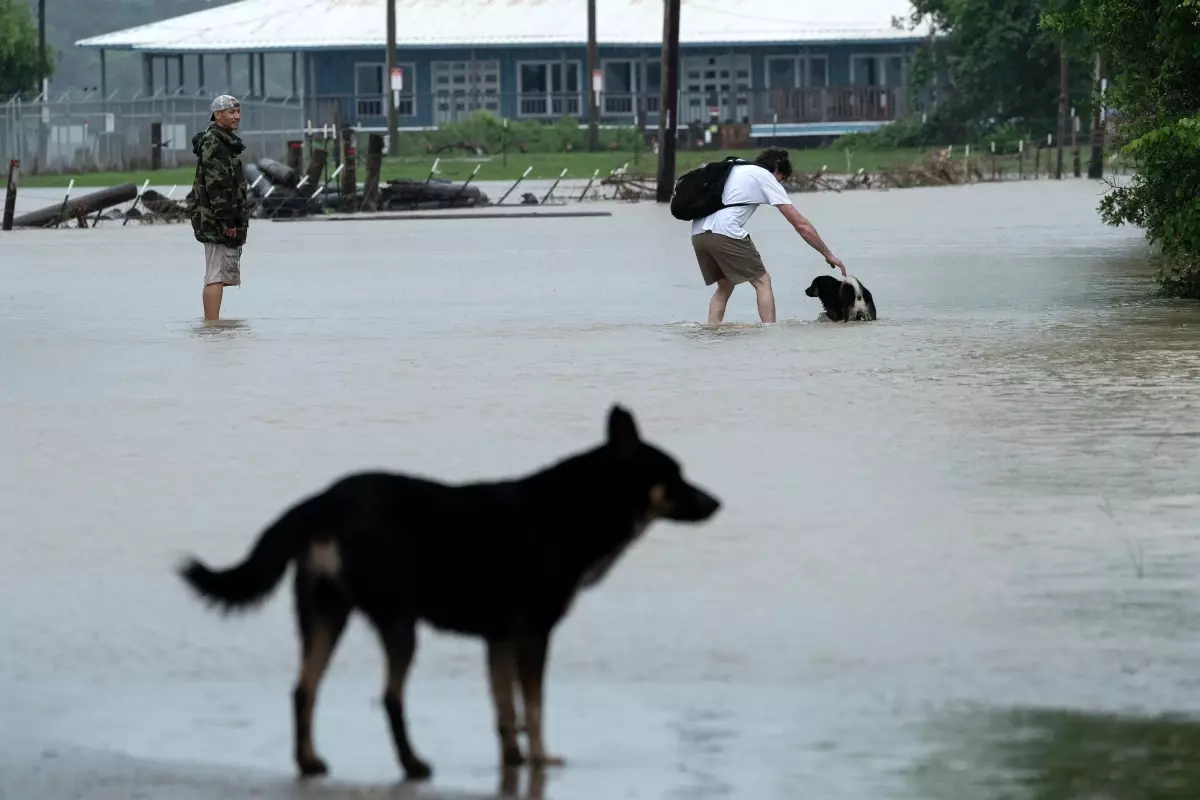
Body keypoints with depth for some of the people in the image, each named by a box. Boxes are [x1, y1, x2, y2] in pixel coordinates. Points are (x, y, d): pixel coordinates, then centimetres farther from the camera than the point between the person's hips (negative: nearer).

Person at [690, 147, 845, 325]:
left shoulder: (734, 168, 28)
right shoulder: (766, 178, 9)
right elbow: (801, 224, 7)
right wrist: (828, 255, 12)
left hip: (697, 234, 7)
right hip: (724, 233, -7)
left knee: (725, 285, 22)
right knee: (762, 281, 6)